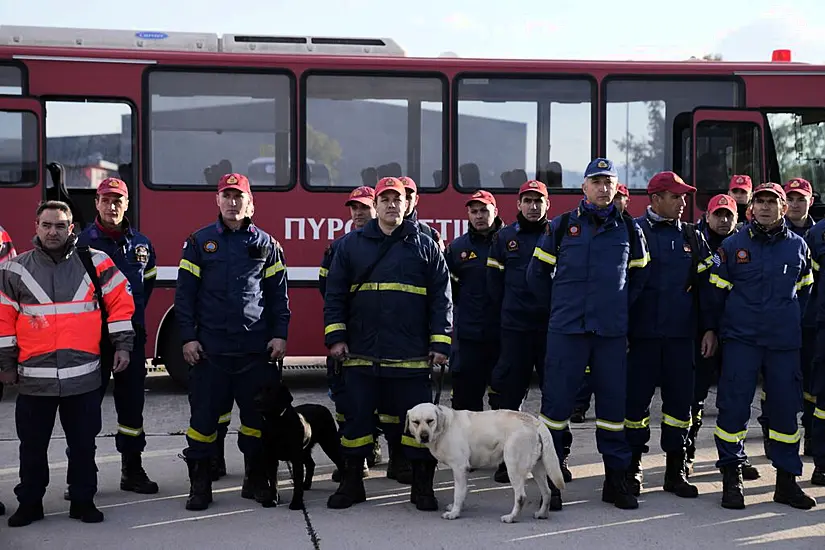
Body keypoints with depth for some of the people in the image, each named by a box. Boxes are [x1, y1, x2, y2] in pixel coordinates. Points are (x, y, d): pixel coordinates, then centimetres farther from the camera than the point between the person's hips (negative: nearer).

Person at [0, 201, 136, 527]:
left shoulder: (94, 263, 1)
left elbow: (120, 301, 4)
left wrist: (122, 344, -1)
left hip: (83, 375, 0)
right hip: (34, 378, 0)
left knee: (83, 444, 10)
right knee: (32, 445, 11)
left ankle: (83, 501, 23)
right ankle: (29, 503, 24)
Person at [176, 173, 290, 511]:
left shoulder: (266, 244, 8)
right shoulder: (199, 242, 5)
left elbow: (279, 294, 9)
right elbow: (185, 293, 3)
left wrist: (280, 335, 0)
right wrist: (188, 337, -5)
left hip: (256, 347, 1)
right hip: (210, 347, -1)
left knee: (258, 414, 6)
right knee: (204, 415, 2)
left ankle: (256, 480, 19)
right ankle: (200, 484, 13)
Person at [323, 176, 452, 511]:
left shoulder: (424, 246, 7)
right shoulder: (351, 245, 9)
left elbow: (441, 298, 5)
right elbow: (335, 294, 8)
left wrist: (440, 343, -2)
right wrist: (335, 337, 0)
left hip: (411, 356, -1)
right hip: (361, 354, 1)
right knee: (357, 418, 7)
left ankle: (422, 485, 14)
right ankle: (351, 483, 20)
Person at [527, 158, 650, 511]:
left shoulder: (629, 230, 10)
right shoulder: (562, 226, 5)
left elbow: (639, 275, 21)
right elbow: (537, 273, 12)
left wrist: (620, 307, 14)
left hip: (612, 332, 2)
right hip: (566, 330, -1)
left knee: (613, 402, 4)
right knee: (557, 400, -2)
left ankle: (616, 480, 14)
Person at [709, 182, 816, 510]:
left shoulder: (798, 246, 8)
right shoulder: (733, 245, 2)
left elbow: (804, 291, 19)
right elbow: (717, 289, 6)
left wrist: (792, 323, 13)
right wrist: (715, 328, 5)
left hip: (785, 341, 2)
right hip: (740, 339, -2)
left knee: (786, 408, 4)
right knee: (733, 405, -5)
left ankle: (786, 480, 15)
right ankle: (732, 477, 6)